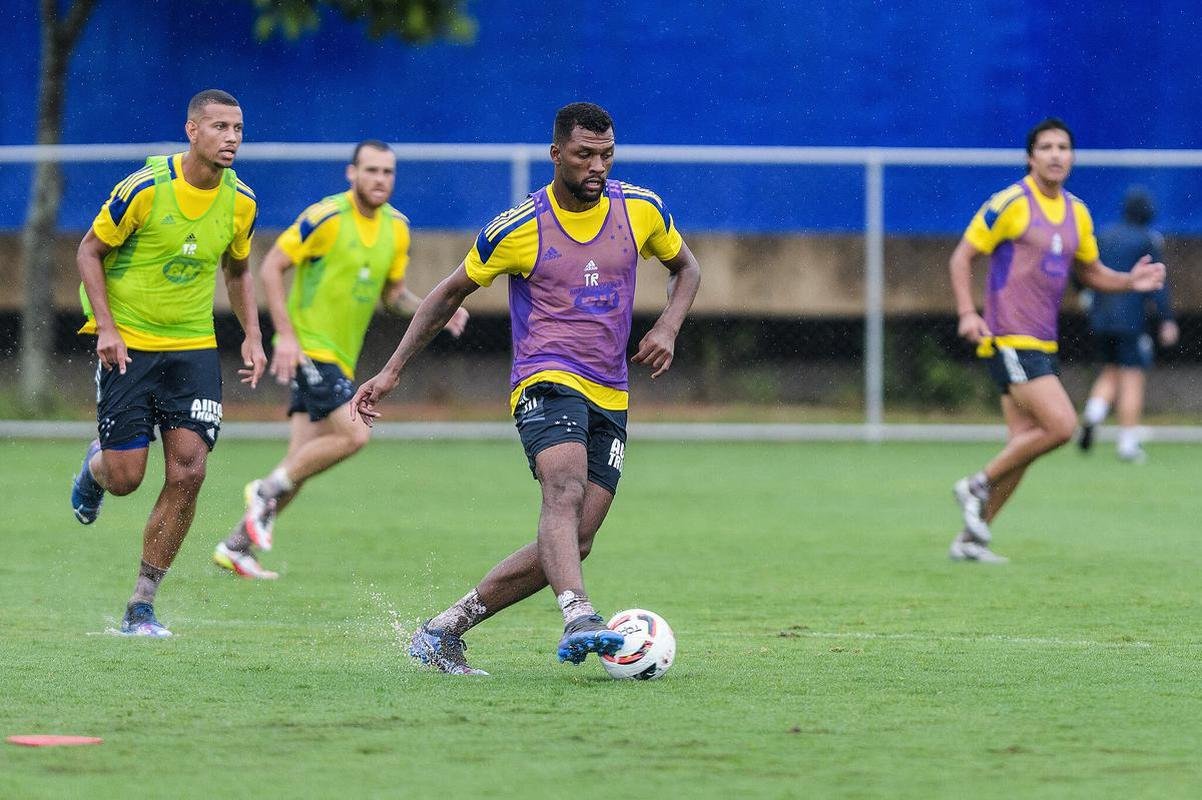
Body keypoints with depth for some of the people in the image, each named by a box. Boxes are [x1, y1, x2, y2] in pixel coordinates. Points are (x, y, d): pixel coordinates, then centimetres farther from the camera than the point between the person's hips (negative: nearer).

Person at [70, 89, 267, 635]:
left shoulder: (240, 202, -1)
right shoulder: (146, 188, -15)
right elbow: (90, 250, -5)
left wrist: (252, 337, 6)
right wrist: (106, 327, -14)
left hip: (193, 348, 4)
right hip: (127, 344, -3)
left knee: (187, 473, -9)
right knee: (125, 477, -5)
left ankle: (141, 606, 2)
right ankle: (95, 466, 36)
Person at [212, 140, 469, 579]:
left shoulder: (396, 228, 8)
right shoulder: (325, 217, -14)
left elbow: (392, 293, 19)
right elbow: (271, 267, -12)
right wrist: (286, 334, -19)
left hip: (340, 357, 7)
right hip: (307, 347, -7)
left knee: (301, 463, 5)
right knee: (354, 433, -20)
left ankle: (236, 546, 14)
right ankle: (268, 489, -4)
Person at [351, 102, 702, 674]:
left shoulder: (641, 210, 5)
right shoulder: (518, 228, -4)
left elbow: (685, 268, 23)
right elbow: (450, 293, 9)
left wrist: (668, 327, 3)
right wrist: (391, 371, 7)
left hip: (610, 398, 5)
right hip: (546, 383, -4)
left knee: (572, 540, -4)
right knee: (565, 492, -33)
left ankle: (442, 633, 7)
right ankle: (579, 620, -53)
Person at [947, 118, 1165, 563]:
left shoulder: (1076, 213, 12)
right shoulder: (1011, 204, -9)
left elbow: (1090, 272, 23)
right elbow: (962, 257, -6)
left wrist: (1130, 281, 3)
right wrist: (967, 313, -19)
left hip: (1043, 342, 8)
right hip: (1009, 339, -8)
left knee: (1023, 443, 6)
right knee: (1061, 424, -19)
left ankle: (971, 539, 13)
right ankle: (978, 485, -3)